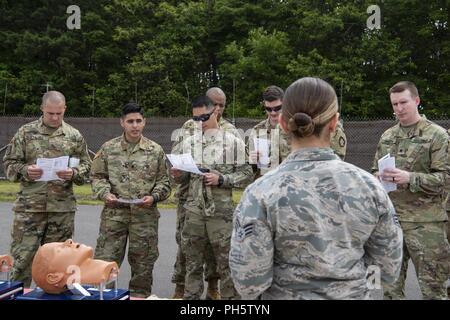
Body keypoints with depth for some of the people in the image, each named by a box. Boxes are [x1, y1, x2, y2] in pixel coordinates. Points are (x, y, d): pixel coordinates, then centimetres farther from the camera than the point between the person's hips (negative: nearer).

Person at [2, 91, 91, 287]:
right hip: (29, 207, -1)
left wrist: (73, 174, -13)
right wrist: (25, 170, -15)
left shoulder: (74, 136, 6)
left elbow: (86, 167, 7)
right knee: (22, 255, 1)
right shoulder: (26, 132, 4)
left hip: (62, 208, 1)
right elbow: (9, 163, 5)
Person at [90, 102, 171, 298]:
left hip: (145, 215, 0)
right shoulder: (108, 148, 5)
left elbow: (164, 181, 6)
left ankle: (139, 295, 24)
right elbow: (97, 176, 8)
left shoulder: (155, 150, 4)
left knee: (143, 264, 9)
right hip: (114, 213, 0)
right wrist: (104, 193, -10)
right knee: (105, 261, 2)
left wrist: (154, 197, -11)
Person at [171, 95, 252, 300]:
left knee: (226, 263, 5)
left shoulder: (233, 142, -2)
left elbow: (246, 173, -3)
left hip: (221, 212, -3)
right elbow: (182, 179, 13)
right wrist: (178, 175, -10)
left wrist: (221, 179, -16)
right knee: (192, 262, 12)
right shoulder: (188, 144, 7)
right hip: (193, 211, 3)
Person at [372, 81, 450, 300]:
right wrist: (379, 177, -4)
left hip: (425, 222, -5)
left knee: (432, 286, 1)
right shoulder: (387, 136, 13)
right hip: (389, 218, 5)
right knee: (390, 283, 14)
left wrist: (410, 178, -21)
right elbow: (374, 172, 19)